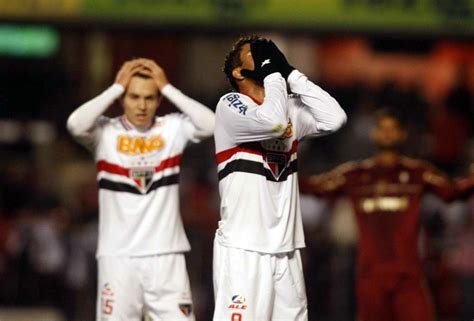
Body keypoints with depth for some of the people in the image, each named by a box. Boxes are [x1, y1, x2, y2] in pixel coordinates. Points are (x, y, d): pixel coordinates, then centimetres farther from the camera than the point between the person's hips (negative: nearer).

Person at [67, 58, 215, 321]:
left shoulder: (172, 129, 4)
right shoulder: (106, 132, 0)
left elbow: (210, 124, -12)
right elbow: (76, 125, -20)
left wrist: (167, 88, -7)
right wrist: (116, 87, -10)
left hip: (166, 255, 1)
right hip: (118, 257, -1)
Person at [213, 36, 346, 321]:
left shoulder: (291, 107, 13)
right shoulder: (230, 105, -5)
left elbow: (334, 119, -4)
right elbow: (273, 121, -23)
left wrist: (290, 72, -2)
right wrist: (273, 70, -9)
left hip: (286, 248, 6)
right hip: (243, 248, -6)